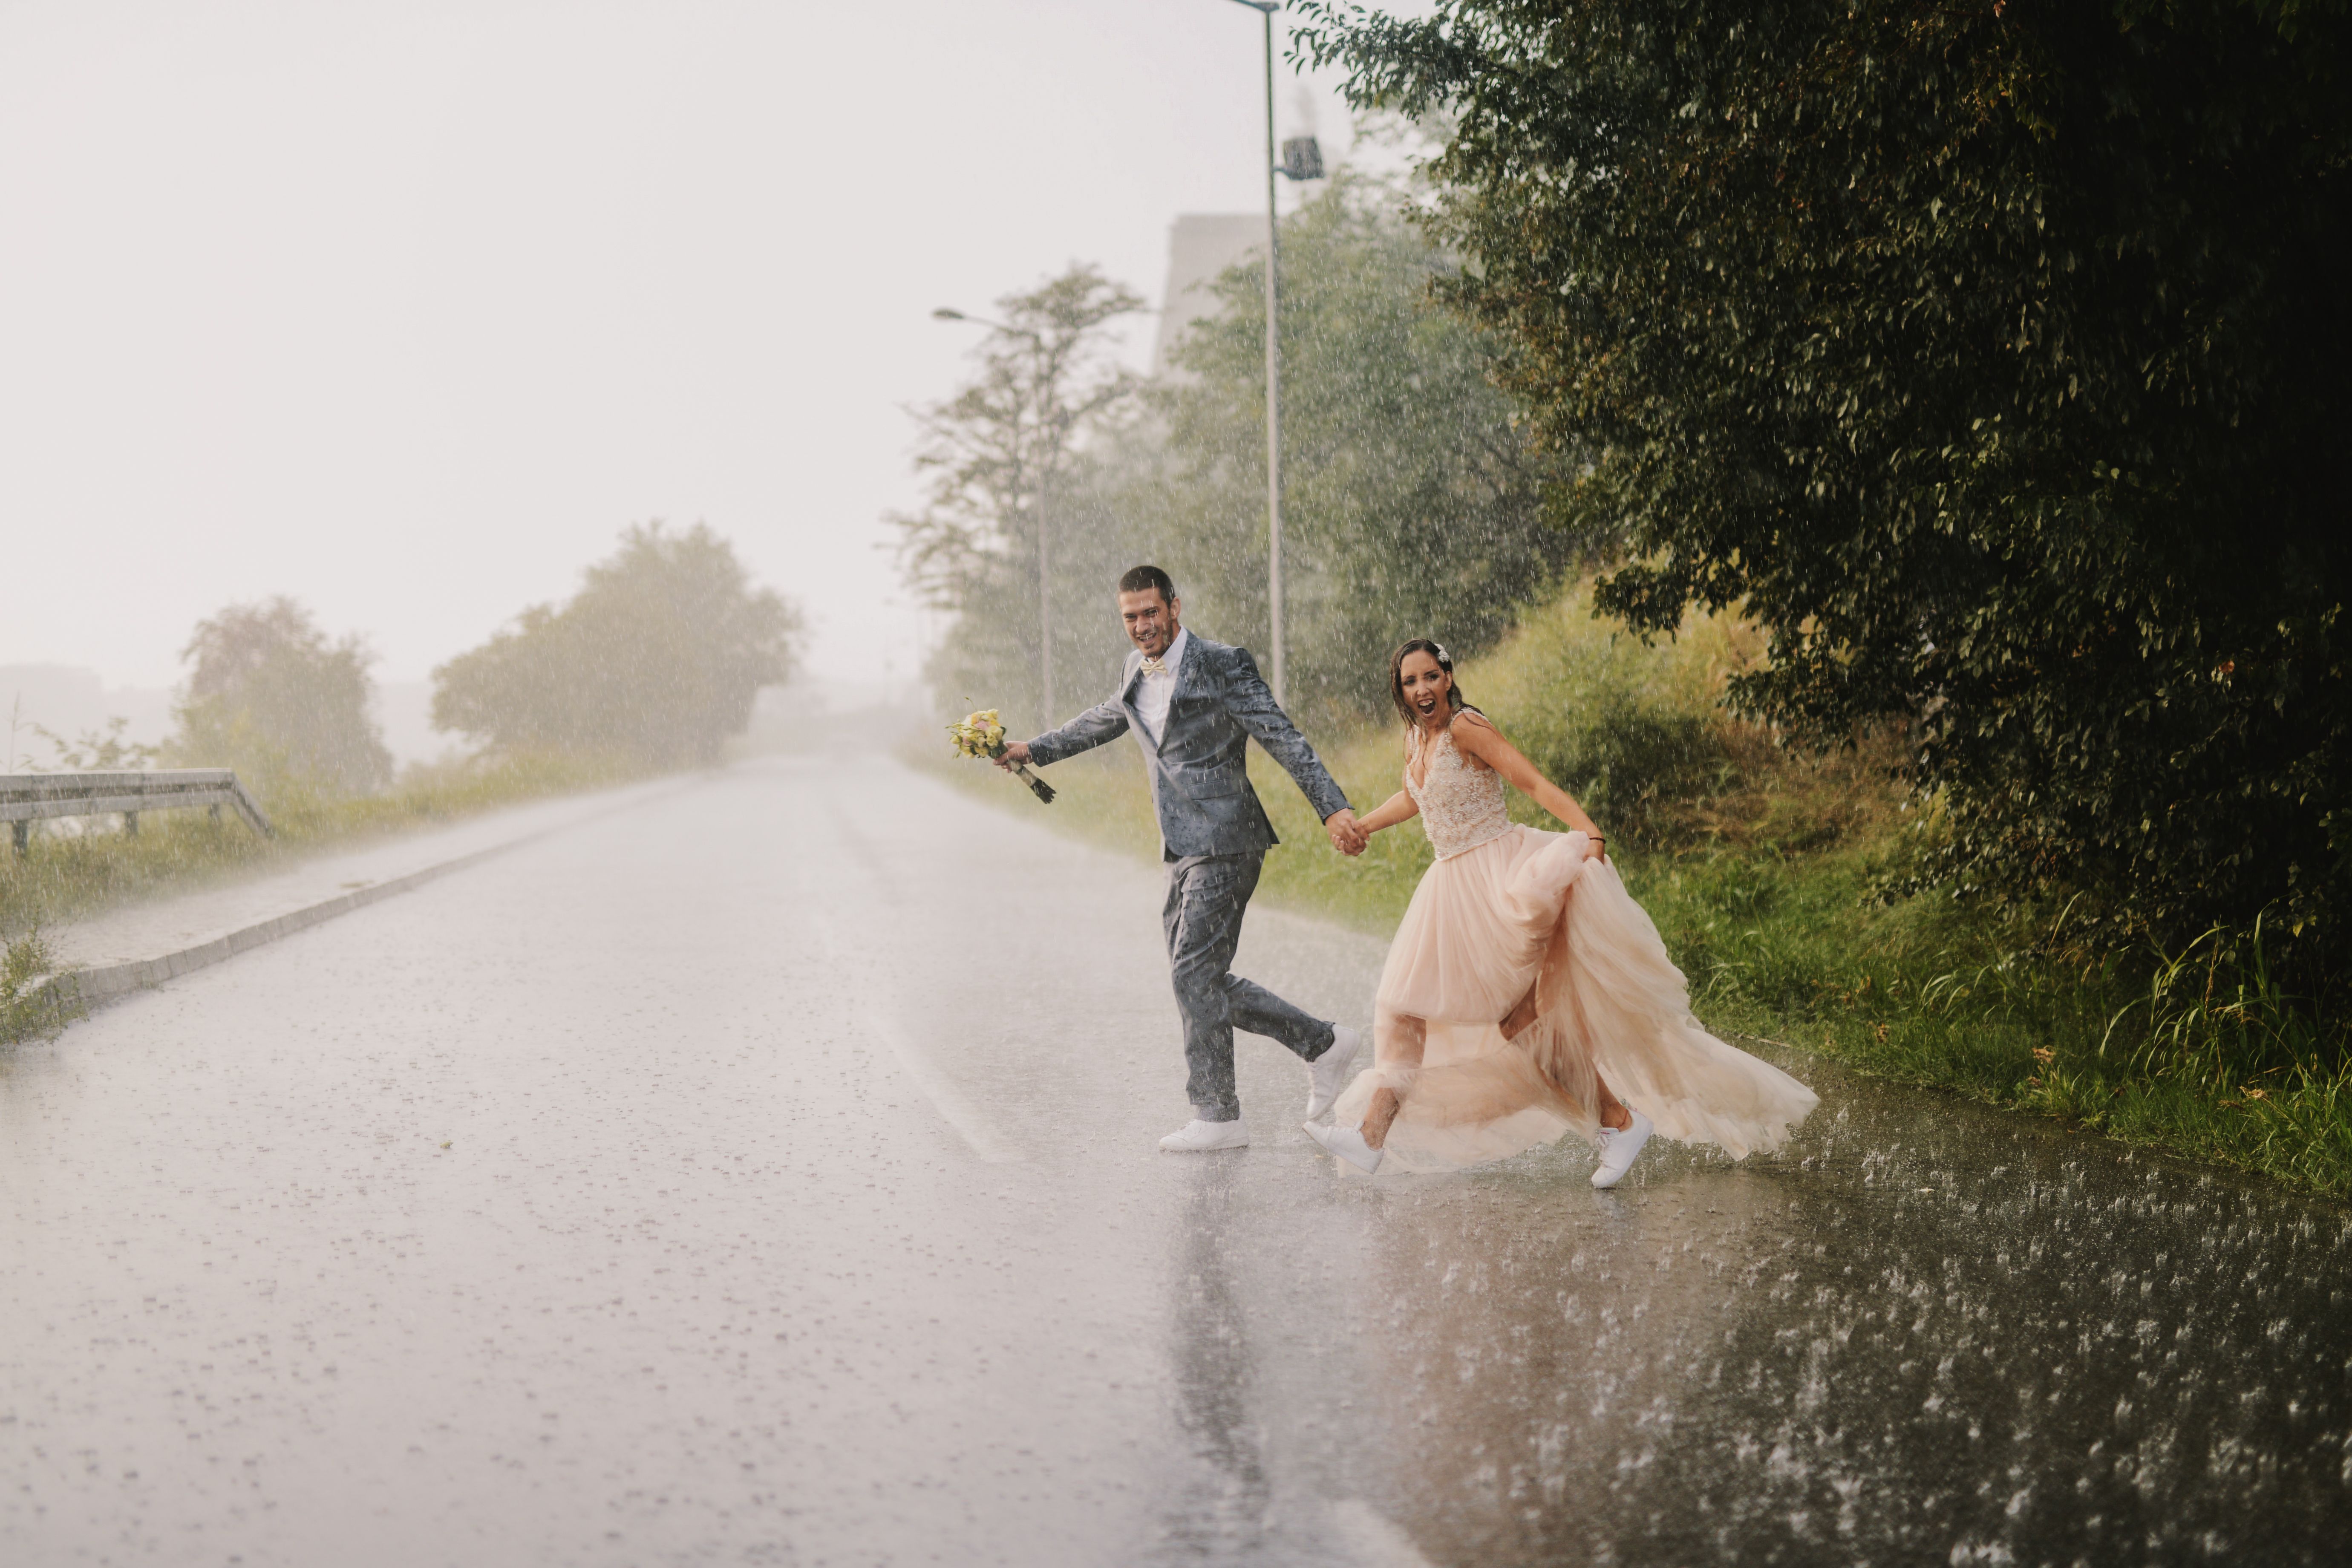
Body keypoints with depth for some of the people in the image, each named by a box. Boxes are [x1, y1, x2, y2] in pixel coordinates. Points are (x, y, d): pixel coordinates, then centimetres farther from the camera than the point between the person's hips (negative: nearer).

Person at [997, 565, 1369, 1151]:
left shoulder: (1223, 666, -10)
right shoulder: (1137, 670, 12)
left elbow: (1285, 740, -14)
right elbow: (1103, 722, 32)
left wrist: (1333, 809, -23)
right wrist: (1035, 750, 40)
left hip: (1223, 844, -8)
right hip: (1185, 850, 8)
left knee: (1194, 974, -9)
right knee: (1203, 980, 8)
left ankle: (1217, 1116, 0)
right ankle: (1322, 1043, 19)